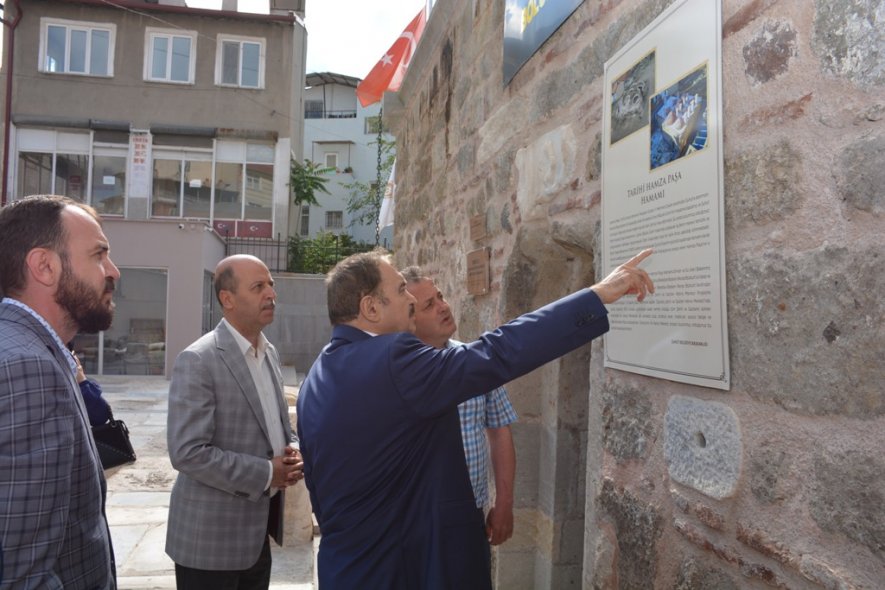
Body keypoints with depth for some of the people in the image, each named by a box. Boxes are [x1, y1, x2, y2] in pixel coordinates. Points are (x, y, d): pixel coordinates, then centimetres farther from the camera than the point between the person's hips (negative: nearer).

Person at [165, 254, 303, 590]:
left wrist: (292, 448, -4)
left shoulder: (270, 352, 7)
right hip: (211, 536, -7)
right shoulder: (198, 361, -17)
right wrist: (265, 473, -19)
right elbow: (187, 452, -23)